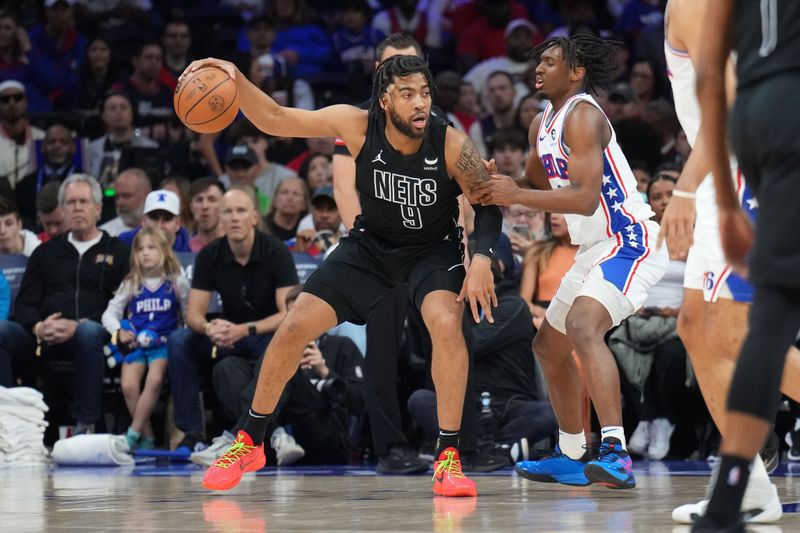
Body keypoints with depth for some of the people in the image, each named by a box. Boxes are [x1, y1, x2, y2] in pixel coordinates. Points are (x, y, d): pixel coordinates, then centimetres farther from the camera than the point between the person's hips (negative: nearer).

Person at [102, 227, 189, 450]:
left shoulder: (177, 283, 7)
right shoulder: (130, 285, 12)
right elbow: (109, 313, 11)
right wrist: (118, 331, -8)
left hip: (163, 343, -2)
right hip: (135, 344, 2)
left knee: (154, 380, -31)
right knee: (128, 385, -24)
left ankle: (133, 433, -23)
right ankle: (147, 438, -13)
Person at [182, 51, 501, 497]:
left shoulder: (452, 146, -27)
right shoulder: (358, 126, -23)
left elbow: (489, 205, -15)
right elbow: (274, 119, -19)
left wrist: (482, 258, -32)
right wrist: (236, 80, -36)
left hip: (434, 248, -2)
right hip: (372, 243, 2)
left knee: (447, 324, -31)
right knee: (294, 328, -4)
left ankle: (448, 457, -20)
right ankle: (249, 443, 15)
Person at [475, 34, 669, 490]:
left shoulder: (583, 116, -16)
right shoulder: (542, 124, 13)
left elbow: (585, 197, -27)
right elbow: (537, 183, 29)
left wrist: (517, 196, -26)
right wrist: (494, 189, 10)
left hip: (630, 243, -11)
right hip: (595, 249, 11)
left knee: (583, 326, -33)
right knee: (550, 345, 20)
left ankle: (616, 453, -43)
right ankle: (572, 458, 33)